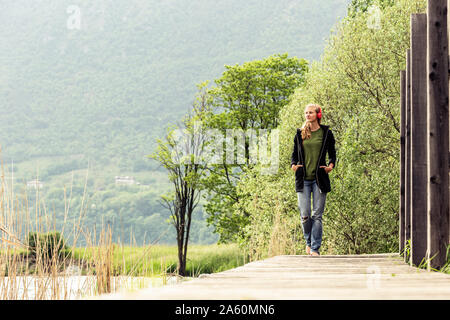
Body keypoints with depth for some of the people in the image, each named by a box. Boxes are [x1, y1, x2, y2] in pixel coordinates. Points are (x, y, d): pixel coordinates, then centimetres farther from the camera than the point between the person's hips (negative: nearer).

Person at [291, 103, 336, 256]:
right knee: (304, 215, -4)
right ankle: (309, 242, 21)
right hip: (303, 179, 1)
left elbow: (332, 153, 11)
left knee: (317, 215, -3)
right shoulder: (300, 133, 9)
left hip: (319, 179, -1)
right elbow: (294, 153, 16)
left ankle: (315, 248, 3)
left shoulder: (326, 133, 4)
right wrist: (293, 165, -3)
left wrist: (331, 166, -7)